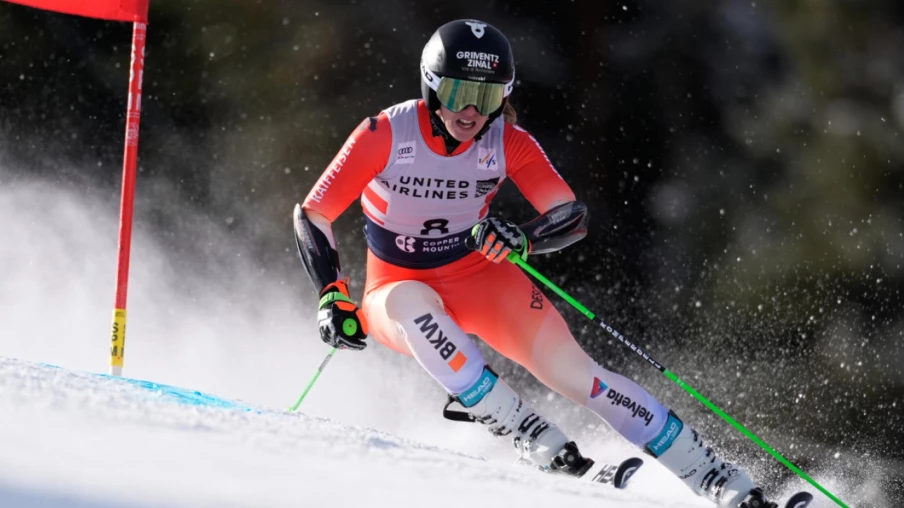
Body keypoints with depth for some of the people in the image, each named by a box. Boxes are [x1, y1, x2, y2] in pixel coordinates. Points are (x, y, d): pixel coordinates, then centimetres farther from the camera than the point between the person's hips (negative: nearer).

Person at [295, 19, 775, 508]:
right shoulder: (386, 134, -20)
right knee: (411, 300, -38)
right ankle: (536, 441, -34)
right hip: (397, 290, -1)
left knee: (571, 370, -17)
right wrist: (334, 298, -25)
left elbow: (573, 214, -16)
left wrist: (522, 239, -37)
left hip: (479, 279, 1)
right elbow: (312, 215, -14)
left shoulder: (509, 143, -13)